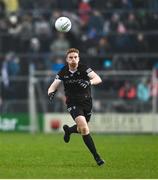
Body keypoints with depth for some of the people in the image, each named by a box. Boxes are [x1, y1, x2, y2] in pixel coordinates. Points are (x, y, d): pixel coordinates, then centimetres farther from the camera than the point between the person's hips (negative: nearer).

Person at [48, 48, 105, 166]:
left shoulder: (84, 69, -11)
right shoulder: (63, 72, -6)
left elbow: (98, 79, -22)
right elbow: (53, 87, -4)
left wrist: (89, 82, -43)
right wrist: (51, 93, -27)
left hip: (86, 102, 2)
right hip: (73, 103, -2)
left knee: (82, 129, 15)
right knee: (84, 127, -22)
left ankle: (68, 130, 52)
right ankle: (96, 156, -17)